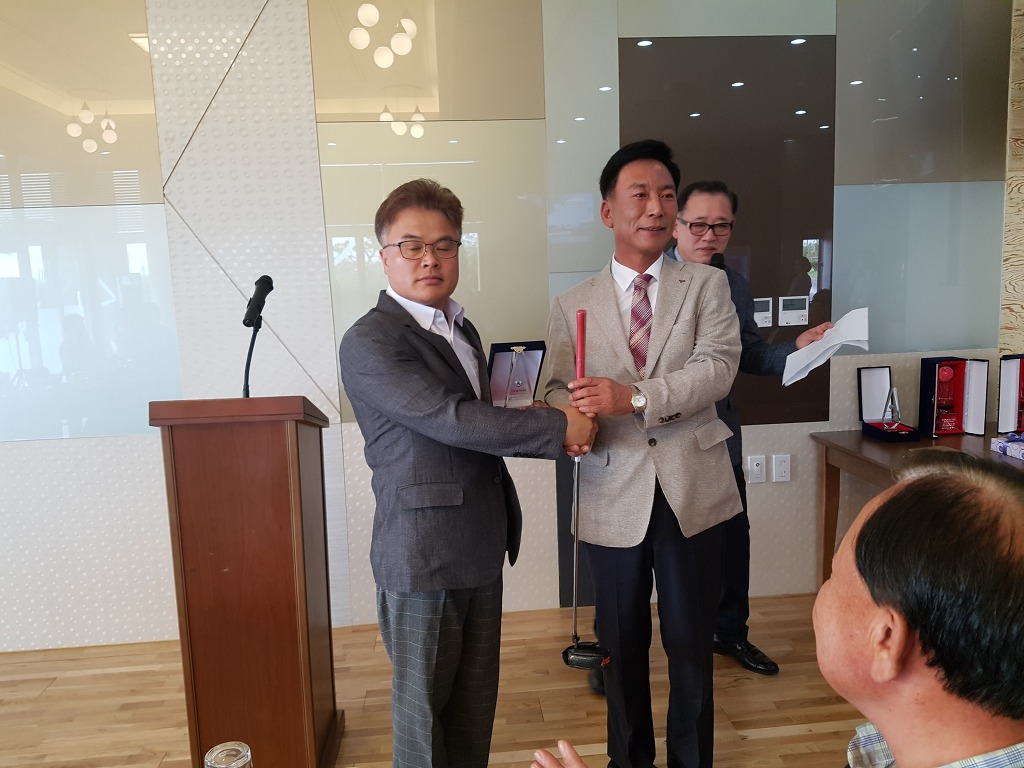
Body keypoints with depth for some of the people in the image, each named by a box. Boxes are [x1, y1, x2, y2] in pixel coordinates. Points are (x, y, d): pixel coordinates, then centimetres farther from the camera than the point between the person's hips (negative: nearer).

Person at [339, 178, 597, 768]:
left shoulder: (462, 330, 13)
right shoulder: (370, 342, -15)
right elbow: (452, 420, -24)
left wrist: (553, 433, -3)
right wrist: (557, 427, -17)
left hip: (482, 547, 8)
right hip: (424, 557, -7)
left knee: (476, 703, 20)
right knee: (424, 707, 11)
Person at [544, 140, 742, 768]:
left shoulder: (707, 286, 2)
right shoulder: (573, 306, 5)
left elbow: (718, 368, -12)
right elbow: (559, 390, 2)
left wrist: (635, 396, -25)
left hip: (692, 491, 0)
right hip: (614, 495, 1)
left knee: (692, 645, 14)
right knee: (623, 645, 16)